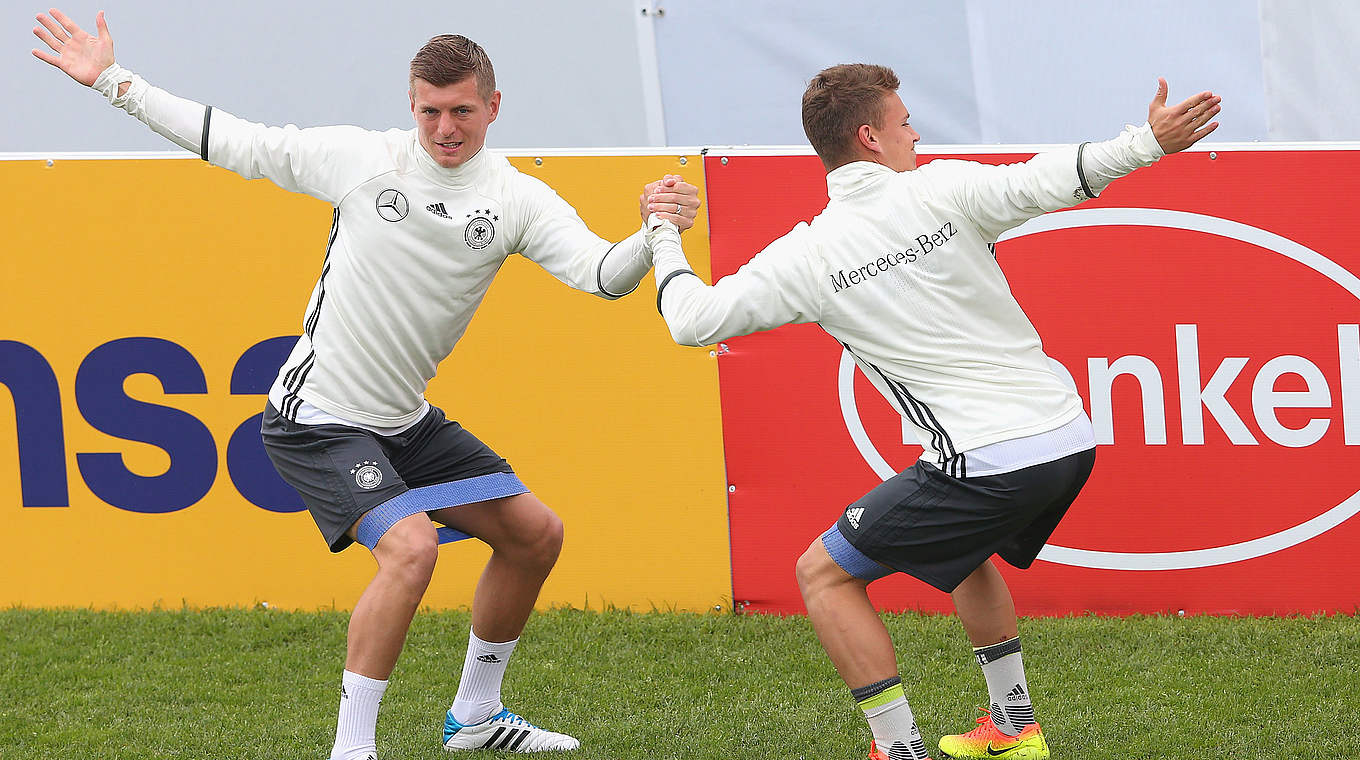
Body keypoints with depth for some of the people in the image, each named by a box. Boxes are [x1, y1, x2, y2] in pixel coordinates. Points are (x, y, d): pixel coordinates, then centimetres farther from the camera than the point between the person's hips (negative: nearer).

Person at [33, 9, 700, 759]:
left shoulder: (516, 199, -5)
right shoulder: (360, 157, -12)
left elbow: (600, 273, -17)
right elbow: (234, 142, -4)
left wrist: (653, 237, -38)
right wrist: (113, 82, -4)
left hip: (405, 422, 6)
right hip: (317, 419, -6)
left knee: (534, 534, 8)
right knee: (410, 545, -26)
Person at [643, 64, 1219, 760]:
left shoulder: (807, 257, -2)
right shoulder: (941, 192, 0)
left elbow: (693, 321, 1)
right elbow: (1046, 181, -13)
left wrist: (664, 237, 17)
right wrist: (1149, 143, -11)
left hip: (986, 463, -5)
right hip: (1071, 441, 5)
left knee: (824, 573, 10)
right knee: (965, 550, 36)